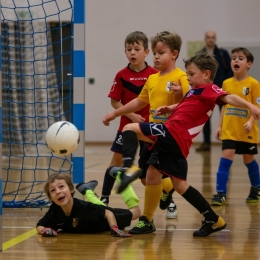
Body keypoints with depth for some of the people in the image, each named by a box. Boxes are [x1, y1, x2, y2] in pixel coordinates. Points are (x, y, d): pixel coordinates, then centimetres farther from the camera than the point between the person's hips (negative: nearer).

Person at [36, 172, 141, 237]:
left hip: (105, 219, -3)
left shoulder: (84, 207, -44)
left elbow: (109, 213, -32)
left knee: (135, 212, 20)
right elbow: (39, 226, -20)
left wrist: (114, 229, -45)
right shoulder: (54, 210, -34)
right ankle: (87, 191, 55)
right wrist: (44, 230, -42)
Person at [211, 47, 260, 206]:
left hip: (247, 132, -3)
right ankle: (221, 193, -8)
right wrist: (220, 126, 9)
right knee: (226, 157, -8)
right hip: (229, 130, 3)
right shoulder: (227, 83, 5)